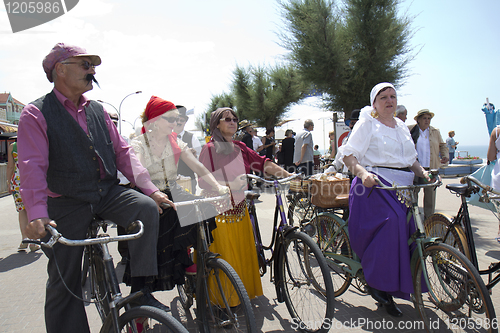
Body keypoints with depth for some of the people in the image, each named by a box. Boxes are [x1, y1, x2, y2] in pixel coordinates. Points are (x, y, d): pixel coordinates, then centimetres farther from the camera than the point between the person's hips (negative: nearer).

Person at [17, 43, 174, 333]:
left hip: (107, 192, 4)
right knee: (64, 283, 3)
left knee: (147, 207, -25)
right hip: (67, 203, -3)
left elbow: (123, 152, 7)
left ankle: (140, 289, -13)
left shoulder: (98, 111, 12)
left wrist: (151, 189, -4)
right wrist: (38, 214, -29)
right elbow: (32, 167, -14)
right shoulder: (36, 114, -3)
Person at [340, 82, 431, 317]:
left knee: (407, 230, -4)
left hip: (401, 186, 7)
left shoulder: (401, 126, 22)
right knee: (391, 222, -29)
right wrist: (363, 173, -26)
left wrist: (423, 172, 6)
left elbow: (411, 158, 26)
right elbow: (348, 154, -9)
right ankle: (375, 281, -12)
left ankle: (388, 293, 10)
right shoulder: (367, 124, 1)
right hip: (375, 184, -6)